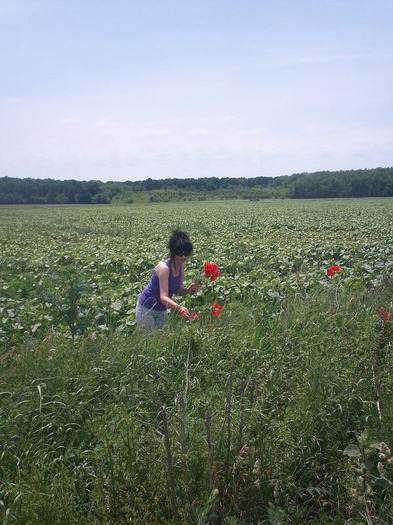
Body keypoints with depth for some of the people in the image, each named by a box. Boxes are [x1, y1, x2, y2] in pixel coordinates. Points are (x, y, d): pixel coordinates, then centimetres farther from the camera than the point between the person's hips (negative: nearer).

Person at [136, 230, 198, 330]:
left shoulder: (181, 266, -8)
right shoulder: (164, 267, -29)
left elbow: (178, 291, 3)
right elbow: (163, 297, -37)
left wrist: (188, 290, -19)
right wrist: (180, 308, -53)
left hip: (162, 310, 7)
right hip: (146, 309, -7)